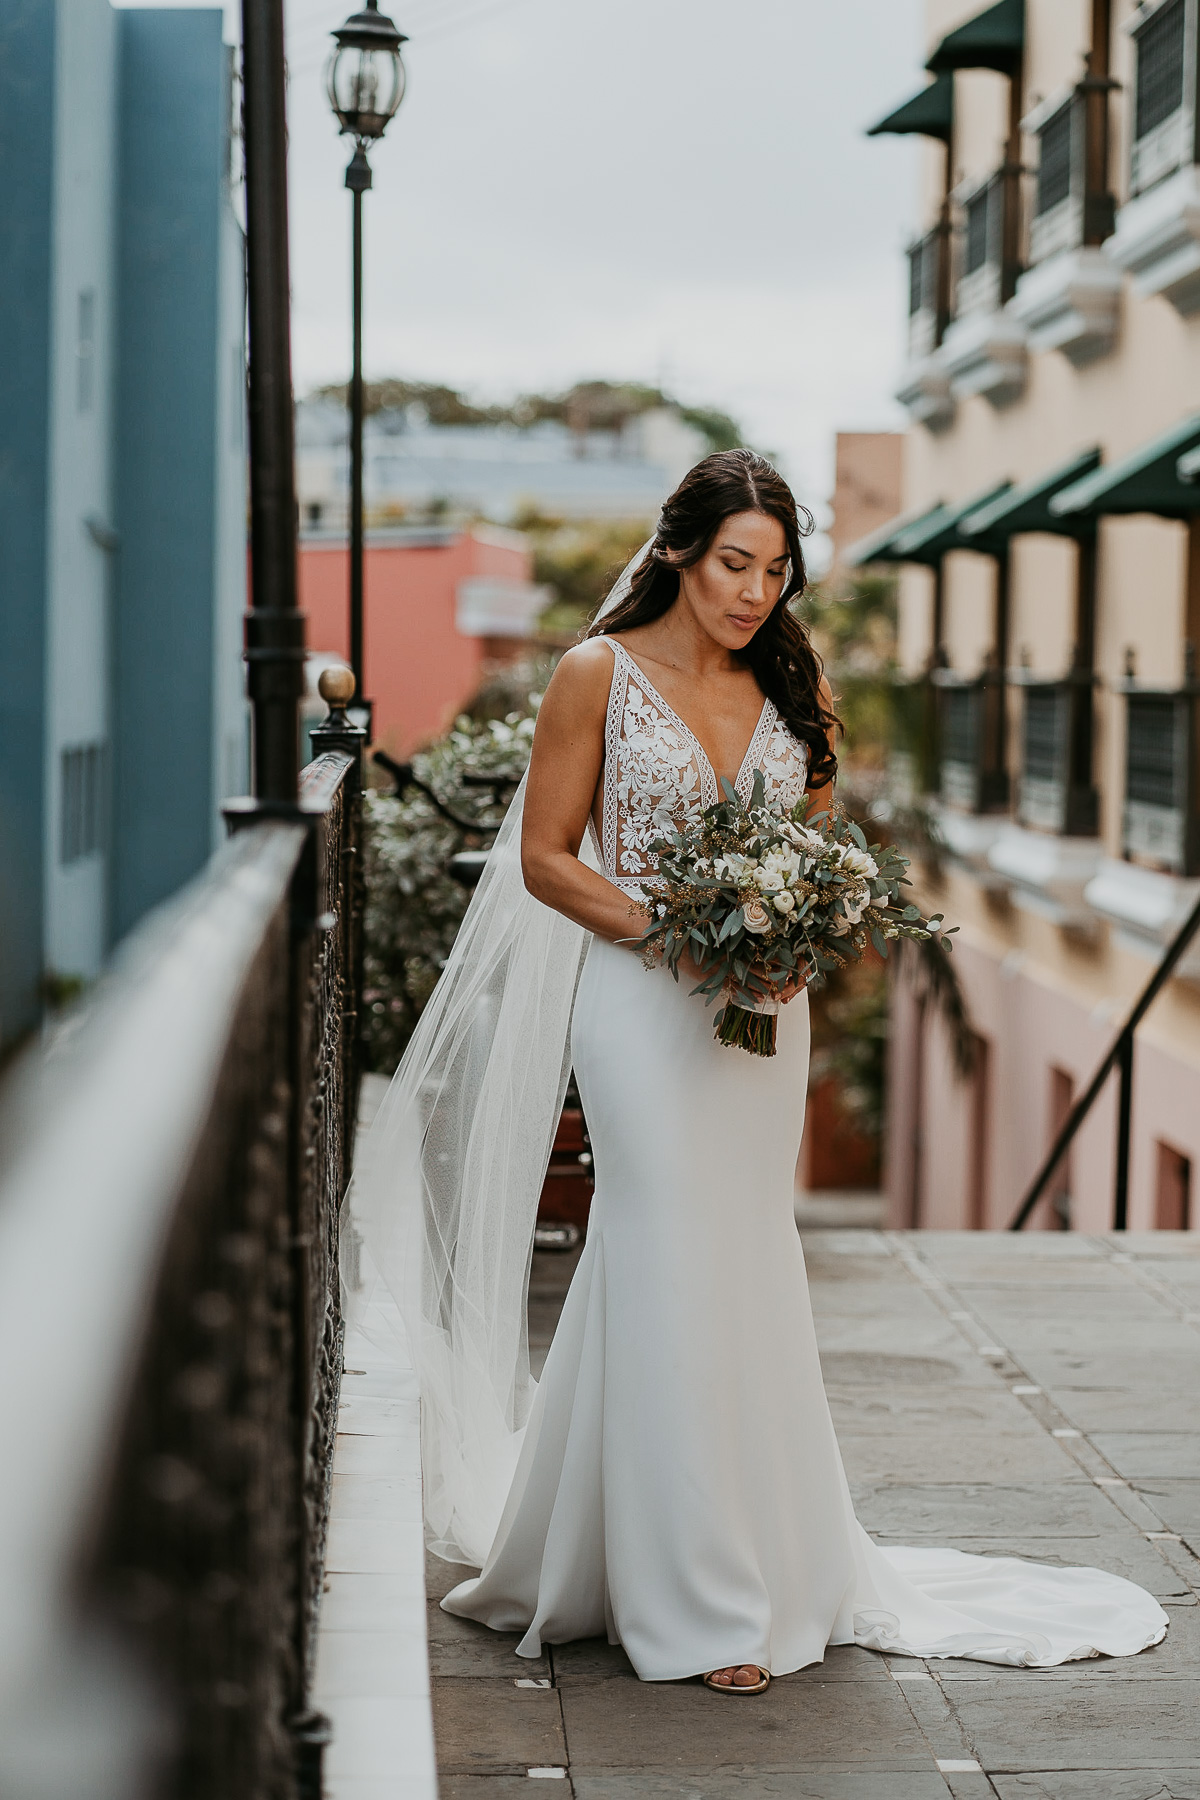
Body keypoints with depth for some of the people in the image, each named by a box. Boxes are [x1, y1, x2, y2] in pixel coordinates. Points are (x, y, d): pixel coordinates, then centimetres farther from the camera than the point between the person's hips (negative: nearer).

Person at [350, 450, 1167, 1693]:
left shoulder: (796, 684, 10)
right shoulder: (601, 675, -3)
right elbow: (545, 856, -3)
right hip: (644, 1005, -4)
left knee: (735, 1269, 7)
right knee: (680, 1275, -6)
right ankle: (703, 1602, 3)